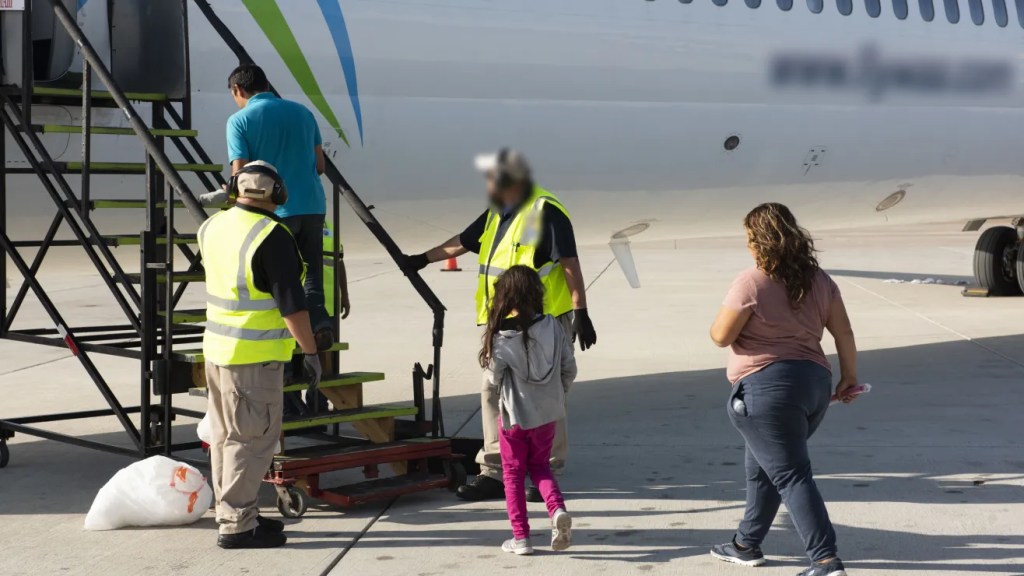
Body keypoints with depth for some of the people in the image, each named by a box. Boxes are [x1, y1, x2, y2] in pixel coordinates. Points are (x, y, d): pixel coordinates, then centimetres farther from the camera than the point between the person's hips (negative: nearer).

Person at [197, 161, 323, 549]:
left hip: (218, 348, 8)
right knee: (252, 440, -3)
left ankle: (235, 514, 25)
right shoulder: (272, 236, -17)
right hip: (255, 356, -8)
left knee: (226, 436, 16)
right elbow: (291, 303, -19)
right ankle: (237, 525, -1)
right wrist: (310, 352, -12)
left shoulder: (213, 227, 5)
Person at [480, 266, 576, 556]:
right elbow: (570, 369, -1)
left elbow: (492, 380, -12)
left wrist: (489, 382, 12)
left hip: (514, 415, -3)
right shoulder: (553, 327, -6)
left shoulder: (501, 336, -17)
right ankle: (557, 509, -4)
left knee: (513, 474, 11)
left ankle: (520, 537, 12)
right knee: (540, 466, 21)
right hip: (547, 414, 3)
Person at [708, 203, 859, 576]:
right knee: (762, 468, 22)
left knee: (790, 475, -7)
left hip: (768, 386, -8)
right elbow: (844, 332, 8)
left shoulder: (752, 283, -13)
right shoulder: (819, 280, 8)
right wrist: (849, 377, 17)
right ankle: (747, 545, 33)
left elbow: (721, 336, -9)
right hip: (815, 382, 8)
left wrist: (723, 318, 12)